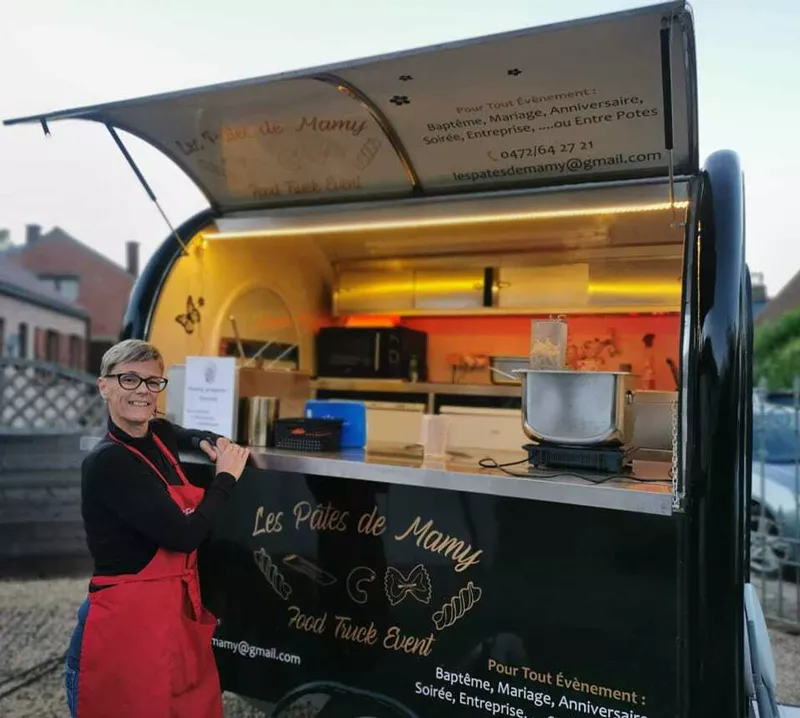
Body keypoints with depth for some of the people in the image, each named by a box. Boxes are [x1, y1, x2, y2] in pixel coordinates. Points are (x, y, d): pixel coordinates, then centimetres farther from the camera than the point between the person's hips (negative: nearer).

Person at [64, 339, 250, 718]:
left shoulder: (159, 434, 4)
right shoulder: (107, 462, -18)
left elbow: (187, 436, 30)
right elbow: (184, 534, -23)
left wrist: (212, 443, 8)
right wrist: (226, 476, -10)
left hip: (179, 614, 7)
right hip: (126, 622, -7)